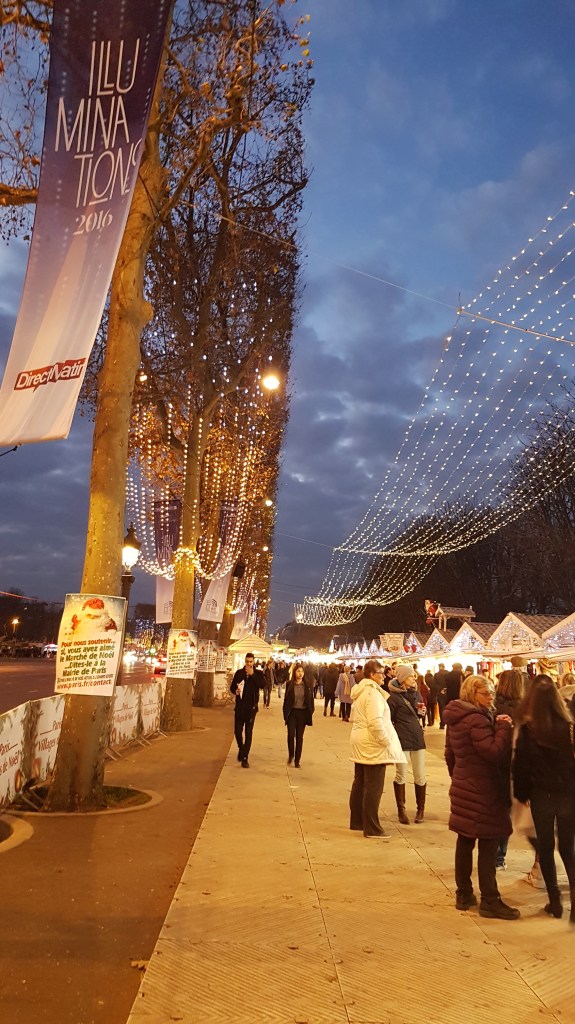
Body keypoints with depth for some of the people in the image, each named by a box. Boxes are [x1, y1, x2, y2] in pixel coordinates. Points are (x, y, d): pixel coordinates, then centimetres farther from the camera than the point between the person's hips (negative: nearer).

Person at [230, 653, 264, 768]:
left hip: (251, 707, -2)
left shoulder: (258, 673, 0)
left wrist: (252, 674, -22)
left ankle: (245, 758, 6)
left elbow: (262, 685, -17)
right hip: (240, 706, 2)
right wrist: (236, 691, -15)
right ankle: (241, 749, 34)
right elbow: (232, 687, 7)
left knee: (248, 732, 0)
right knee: (238, 731, 5)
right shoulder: (239, 672, 5)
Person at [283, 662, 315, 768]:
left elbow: (311, 700, 6)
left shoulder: (308, 685, 1)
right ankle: (291, 755, 14)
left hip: (303, 713, 1)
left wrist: (311, 712, 0)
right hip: (292, 712, -1)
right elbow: (286, 699, 2)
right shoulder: (289, 684, -2)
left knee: (299, 737, 5)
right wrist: (285, 713, -2)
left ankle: (297, 760, 15)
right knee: (291, 734, -11)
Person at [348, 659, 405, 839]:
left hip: (360, 744, 10)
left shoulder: (360, 691, 14)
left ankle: (356, 821, 26)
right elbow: (376, 722, -26)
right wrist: (386, 742, -16)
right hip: (373, 745, -10)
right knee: (373, 787, -3)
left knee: (359, 784, 16)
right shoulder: (372, 692, -18)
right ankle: (372, 829, 3)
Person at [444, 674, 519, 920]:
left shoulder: (455, 718, 10)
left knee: (465, 841, 14)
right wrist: (504, 727, -17)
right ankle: (490, 901, 8)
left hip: (462, 787, 9)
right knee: (488, 844, 0)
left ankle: (464, 894, 24)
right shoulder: (477, 719, -20)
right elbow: (495, 752, -27)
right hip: (483, 791, -9)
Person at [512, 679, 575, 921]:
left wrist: (521, 794, 7)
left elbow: (520, 765, -7)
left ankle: (555, 901, 20)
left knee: (545, 848, 15)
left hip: (541, 796, -1)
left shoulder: (527, 731, -12)